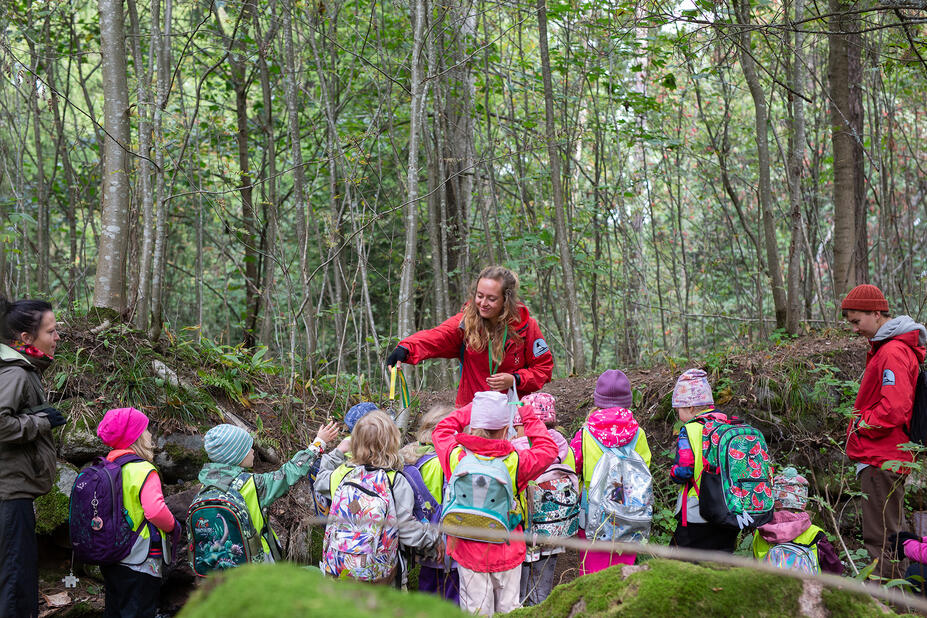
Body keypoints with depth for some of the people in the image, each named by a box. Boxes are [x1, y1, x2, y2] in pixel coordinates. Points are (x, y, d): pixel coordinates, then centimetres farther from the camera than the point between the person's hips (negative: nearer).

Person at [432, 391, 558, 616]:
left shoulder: (455, 456, -14)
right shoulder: (515, 462, -17)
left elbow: (441, 431, 8)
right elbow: (549, 449, 1)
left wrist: (468, 412, 11)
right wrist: (530, 419, 9)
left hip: (469, 552, 1)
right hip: (507, 552, -1)